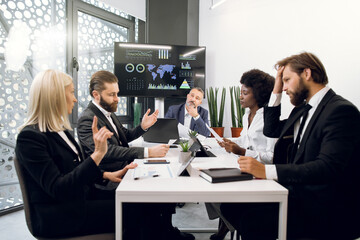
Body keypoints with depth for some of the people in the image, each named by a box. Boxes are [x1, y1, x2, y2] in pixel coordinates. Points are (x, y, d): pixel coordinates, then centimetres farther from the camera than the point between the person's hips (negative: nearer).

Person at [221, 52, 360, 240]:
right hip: (296, 192, 8)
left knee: (254, 218, -28)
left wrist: (266, 171, -33)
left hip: (327, 210, -8)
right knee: (230, 206, -7)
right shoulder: (303, 109, 13)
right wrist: (276, 92, 12)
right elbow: (271, 130, 24)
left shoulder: (341, 110, -15)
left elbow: (328, 167, -26)